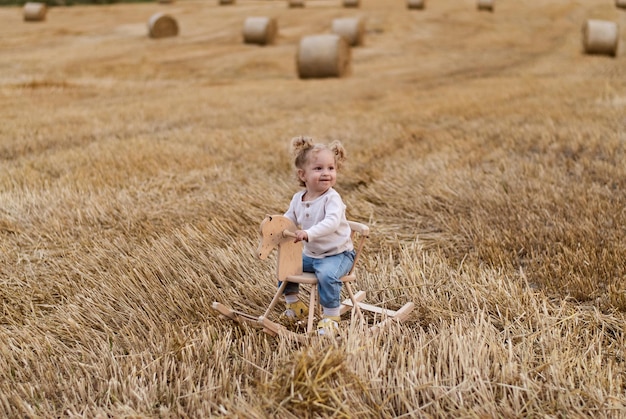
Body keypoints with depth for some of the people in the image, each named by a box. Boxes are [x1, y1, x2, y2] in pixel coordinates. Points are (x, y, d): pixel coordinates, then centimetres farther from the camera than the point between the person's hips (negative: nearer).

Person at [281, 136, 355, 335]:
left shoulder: (332, 198, -21)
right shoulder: (298, 198, 0)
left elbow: (332, 222, -38)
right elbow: (289, 219, 9)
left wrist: (309, 233, -50)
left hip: (338, 253, -7)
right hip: (310, 254, 7)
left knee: (327, 274, -33)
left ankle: (331, 316, -15)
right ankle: (293, 304, 26)